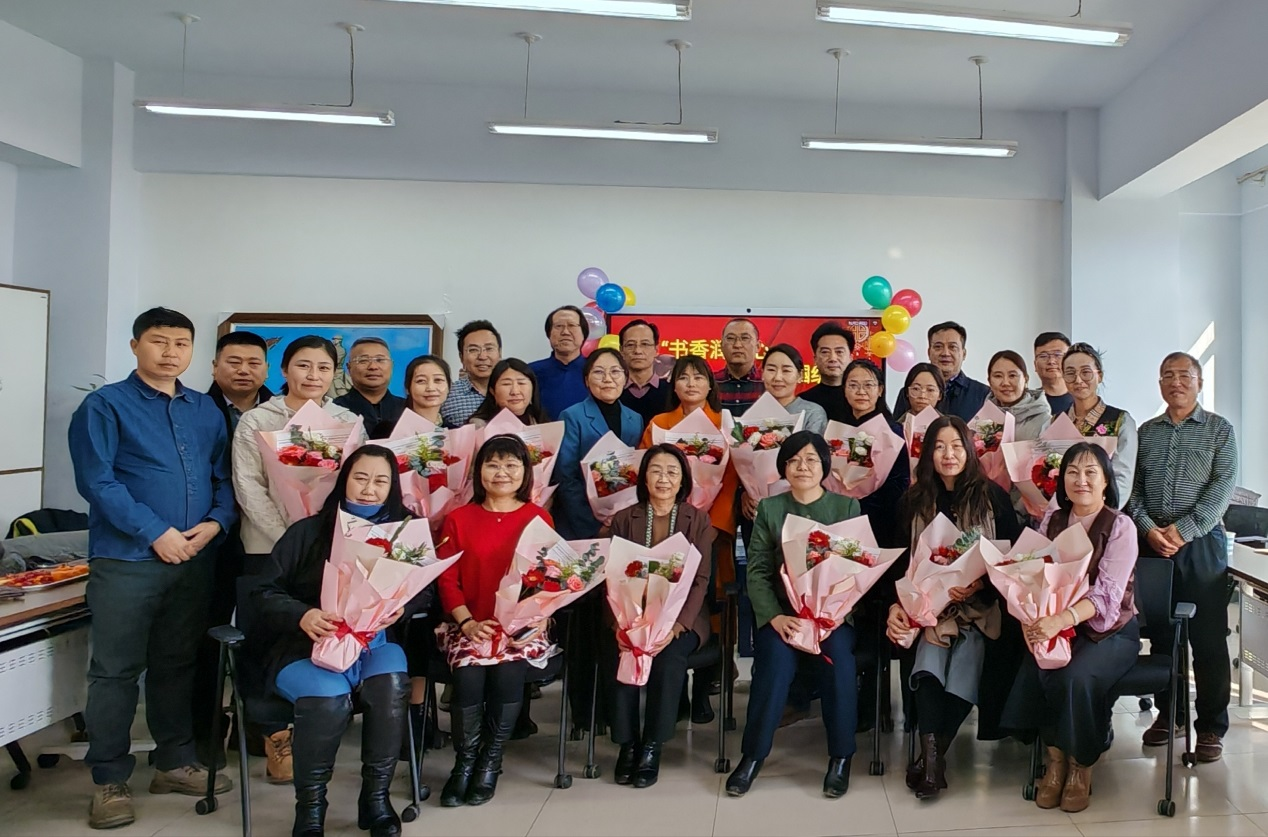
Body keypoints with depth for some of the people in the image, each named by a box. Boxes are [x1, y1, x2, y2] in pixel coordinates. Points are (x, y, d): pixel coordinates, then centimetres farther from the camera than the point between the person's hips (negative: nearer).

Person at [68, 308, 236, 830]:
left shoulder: (206, 411, 12)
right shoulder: (105, 406, -3)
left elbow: (224, 477, 11)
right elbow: (96, 481, -13)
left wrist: (215, 523, -8)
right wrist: (156, 533, -17)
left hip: (195, 558, 5)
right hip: (127, 558, -4)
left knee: (178, 664, 15)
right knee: (116, 670, 2)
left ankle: (175, 762, 28)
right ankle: (110, 781, 15)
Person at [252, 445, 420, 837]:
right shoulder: (307, 531, 5)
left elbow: (422, 593, 6)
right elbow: (265, 593, 3)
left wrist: (399, 608, -17)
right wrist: (302, 615, -17)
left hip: (375, 642, 2)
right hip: (306, 647, -1)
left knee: (390, 684, -31)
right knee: (329, 695, -33)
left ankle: (376, 797, -10)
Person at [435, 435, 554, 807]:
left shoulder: (539, 518, 6)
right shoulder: (458, 519, 8)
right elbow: (447, 579, 3)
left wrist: (531, 623, -13)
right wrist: (468, 623, -12)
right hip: (470, 625, 1)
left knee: (508, 672, -29)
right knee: (469, 674, -28)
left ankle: (490, 762, -4)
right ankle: (464, 761, -2)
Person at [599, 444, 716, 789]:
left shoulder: (698, 520, 5)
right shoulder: (623, 519, 8)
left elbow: (700, 579, -3)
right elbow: (612, 576, 0)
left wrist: (677, 623, -19)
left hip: (681, 617, -1)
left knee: (669, 657, -31)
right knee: (616, 654, -28)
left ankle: (652, 746, -13)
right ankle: (627, 744, -8)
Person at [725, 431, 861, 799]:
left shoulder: (848, 507, 8)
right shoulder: (769, 509, 9)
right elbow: (757, 572, 1)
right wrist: (775, 616, -16)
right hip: (781, 610, 0)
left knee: (838, 655, -29)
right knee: (776, 658, -28)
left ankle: (841, 758, -13)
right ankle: (752, 756, -12)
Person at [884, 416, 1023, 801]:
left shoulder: (992, 497, 2)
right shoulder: (915, 499, 7)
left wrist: (982, 582, -16)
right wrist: (895, 604, -7)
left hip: (981, 606, -1)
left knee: (967, 658, -27)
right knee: (927, 659, -27)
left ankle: (930, 754, -13)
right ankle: (933, 757, -22)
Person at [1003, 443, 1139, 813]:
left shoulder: (1120, 526, -7)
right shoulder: (1052, 521, 6)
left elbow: (1107, 593, -19)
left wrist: (1061, 620, -37)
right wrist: (1033, 617, -22)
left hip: (1110, 629, -3)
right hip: (1055, 626, 3)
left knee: (1076, 678, -31)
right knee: (1037, 668, -28)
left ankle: (1082, 764, -5)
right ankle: (1055, 756, -7)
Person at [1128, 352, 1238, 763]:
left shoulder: (1219, 429, 4)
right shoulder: (1145, 432, 12)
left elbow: (1223, 487, -6)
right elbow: (1132, 487, 6)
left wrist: (1183, 530, -15)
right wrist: (1148, 529, -10)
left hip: (1201, 543, -3)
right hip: (1151, 542, 3)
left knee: (1208, 638, -1)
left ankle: (1211, 727, 9)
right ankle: (1168, 711, 22)